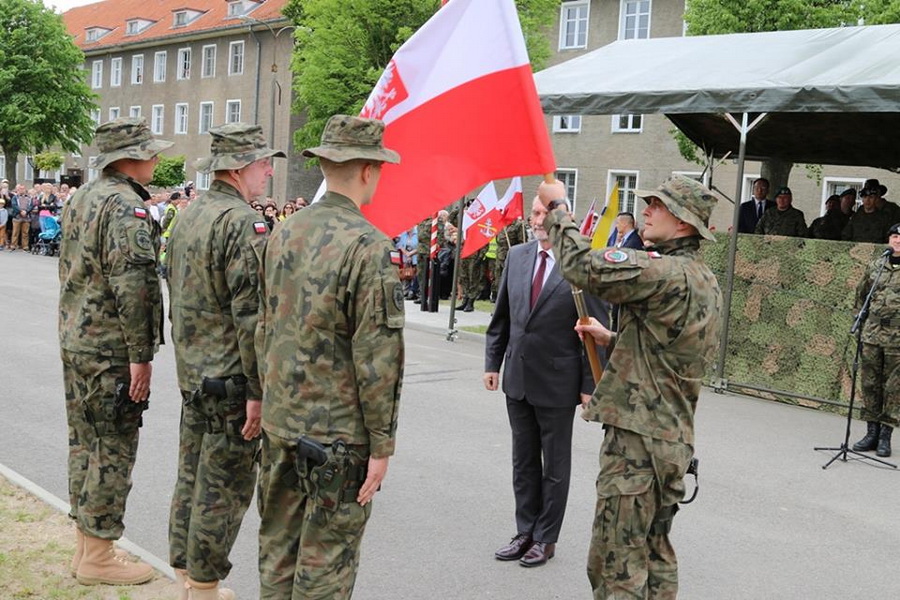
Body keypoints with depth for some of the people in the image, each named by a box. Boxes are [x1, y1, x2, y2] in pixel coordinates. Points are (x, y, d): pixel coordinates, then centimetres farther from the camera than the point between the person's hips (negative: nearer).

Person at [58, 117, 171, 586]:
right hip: (111, 350, -10)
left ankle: (85, 544, 26)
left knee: (85, 444, 16)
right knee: (113, 451, -1)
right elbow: (131, 286, -23)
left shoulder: (80, 199, 14)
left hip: (74, 341, 10)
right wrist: (141, 355, -20)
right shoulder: (126, 206, -17)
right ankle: (98, 556, 8)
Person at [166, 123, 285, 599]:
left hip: (192, 374, 9)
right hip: (231, 379, -9)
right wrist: (258, 390, -19)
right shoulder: (243, 224, -18)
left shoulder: (187, 216, 11)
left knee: (191, 476, 17)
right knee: (224, 488, 2)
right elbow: (251, 316, -22)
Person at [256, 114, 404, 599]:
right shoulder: (368, 246, -17)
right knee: (325, 560, 5)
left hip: (279, 421, 7)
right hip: (338, 433, -7)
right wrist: (381, 445, -11)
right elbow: (377, 355, -18)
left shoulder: (284, 233, 5)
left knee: (277, 544, 17)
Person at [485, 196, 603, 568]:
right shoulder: (517, 256, 3)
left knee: (555, 465, 11)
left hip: (558, 382, -5)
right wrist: (492, 362, 7)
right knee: (523, 461, 17)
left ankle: (546, 538, 24)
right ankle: (525, 532, 30)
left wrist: (590, 385, -12)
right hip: (517, 378, 6)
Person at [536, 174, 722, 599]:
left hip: (638, 440, -10)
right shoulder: (705, 282, 13)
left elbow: (582, 266, -24)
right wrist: (614, 339, 16)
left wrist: (556, 208, -9)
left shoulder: (666, 273, -19)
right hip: (672, 440, 10)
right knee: (655, 556, 19)